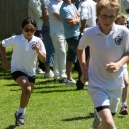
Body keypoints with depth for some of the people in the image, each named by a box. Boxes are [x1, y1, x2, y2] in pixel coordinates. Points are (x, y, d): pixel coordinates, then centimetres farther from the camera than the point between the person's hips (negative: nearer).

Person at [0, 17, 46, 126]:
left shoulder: (38, 41, -13)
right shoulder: (15, 39, -17)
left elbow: (43, 60, -13)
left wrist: (38, 51, -31)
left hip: (31, 72, 4)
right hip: (18, 70, -4)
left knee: (27, 95, 19)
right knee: (27, 89, -28)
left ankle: (20, 113, 46)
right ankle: (21, 112, -8)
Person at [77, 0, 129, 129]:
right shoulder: (89, 34, -13)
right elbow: (80, 48, 9)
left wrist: (119, 64, -18)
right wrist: (84, 70, 3)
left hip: (116, 84, 3)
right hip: (97, 85, -3)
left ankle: (98, 117, 54)